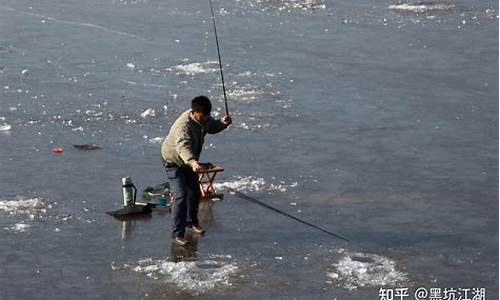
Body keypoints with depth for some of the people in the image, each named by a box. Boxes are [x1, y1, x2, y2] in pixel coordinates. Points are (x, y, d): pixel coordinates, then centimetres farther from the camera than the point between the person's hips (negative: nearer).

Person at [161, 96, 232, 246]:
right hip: (174, 162, -8)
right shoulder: (183, 126, -40)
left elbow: (212, 127, 9)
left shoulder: (204, 119, -14)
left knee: (195, 193, 20)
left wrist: (223, 123, -15)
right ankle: (177, 234, -14)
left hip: (189, 161, 8)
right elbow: (183, 146, -58)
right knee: (181, 197, -18)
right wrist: (192, 162, -77)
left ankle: (191, 222, 43)